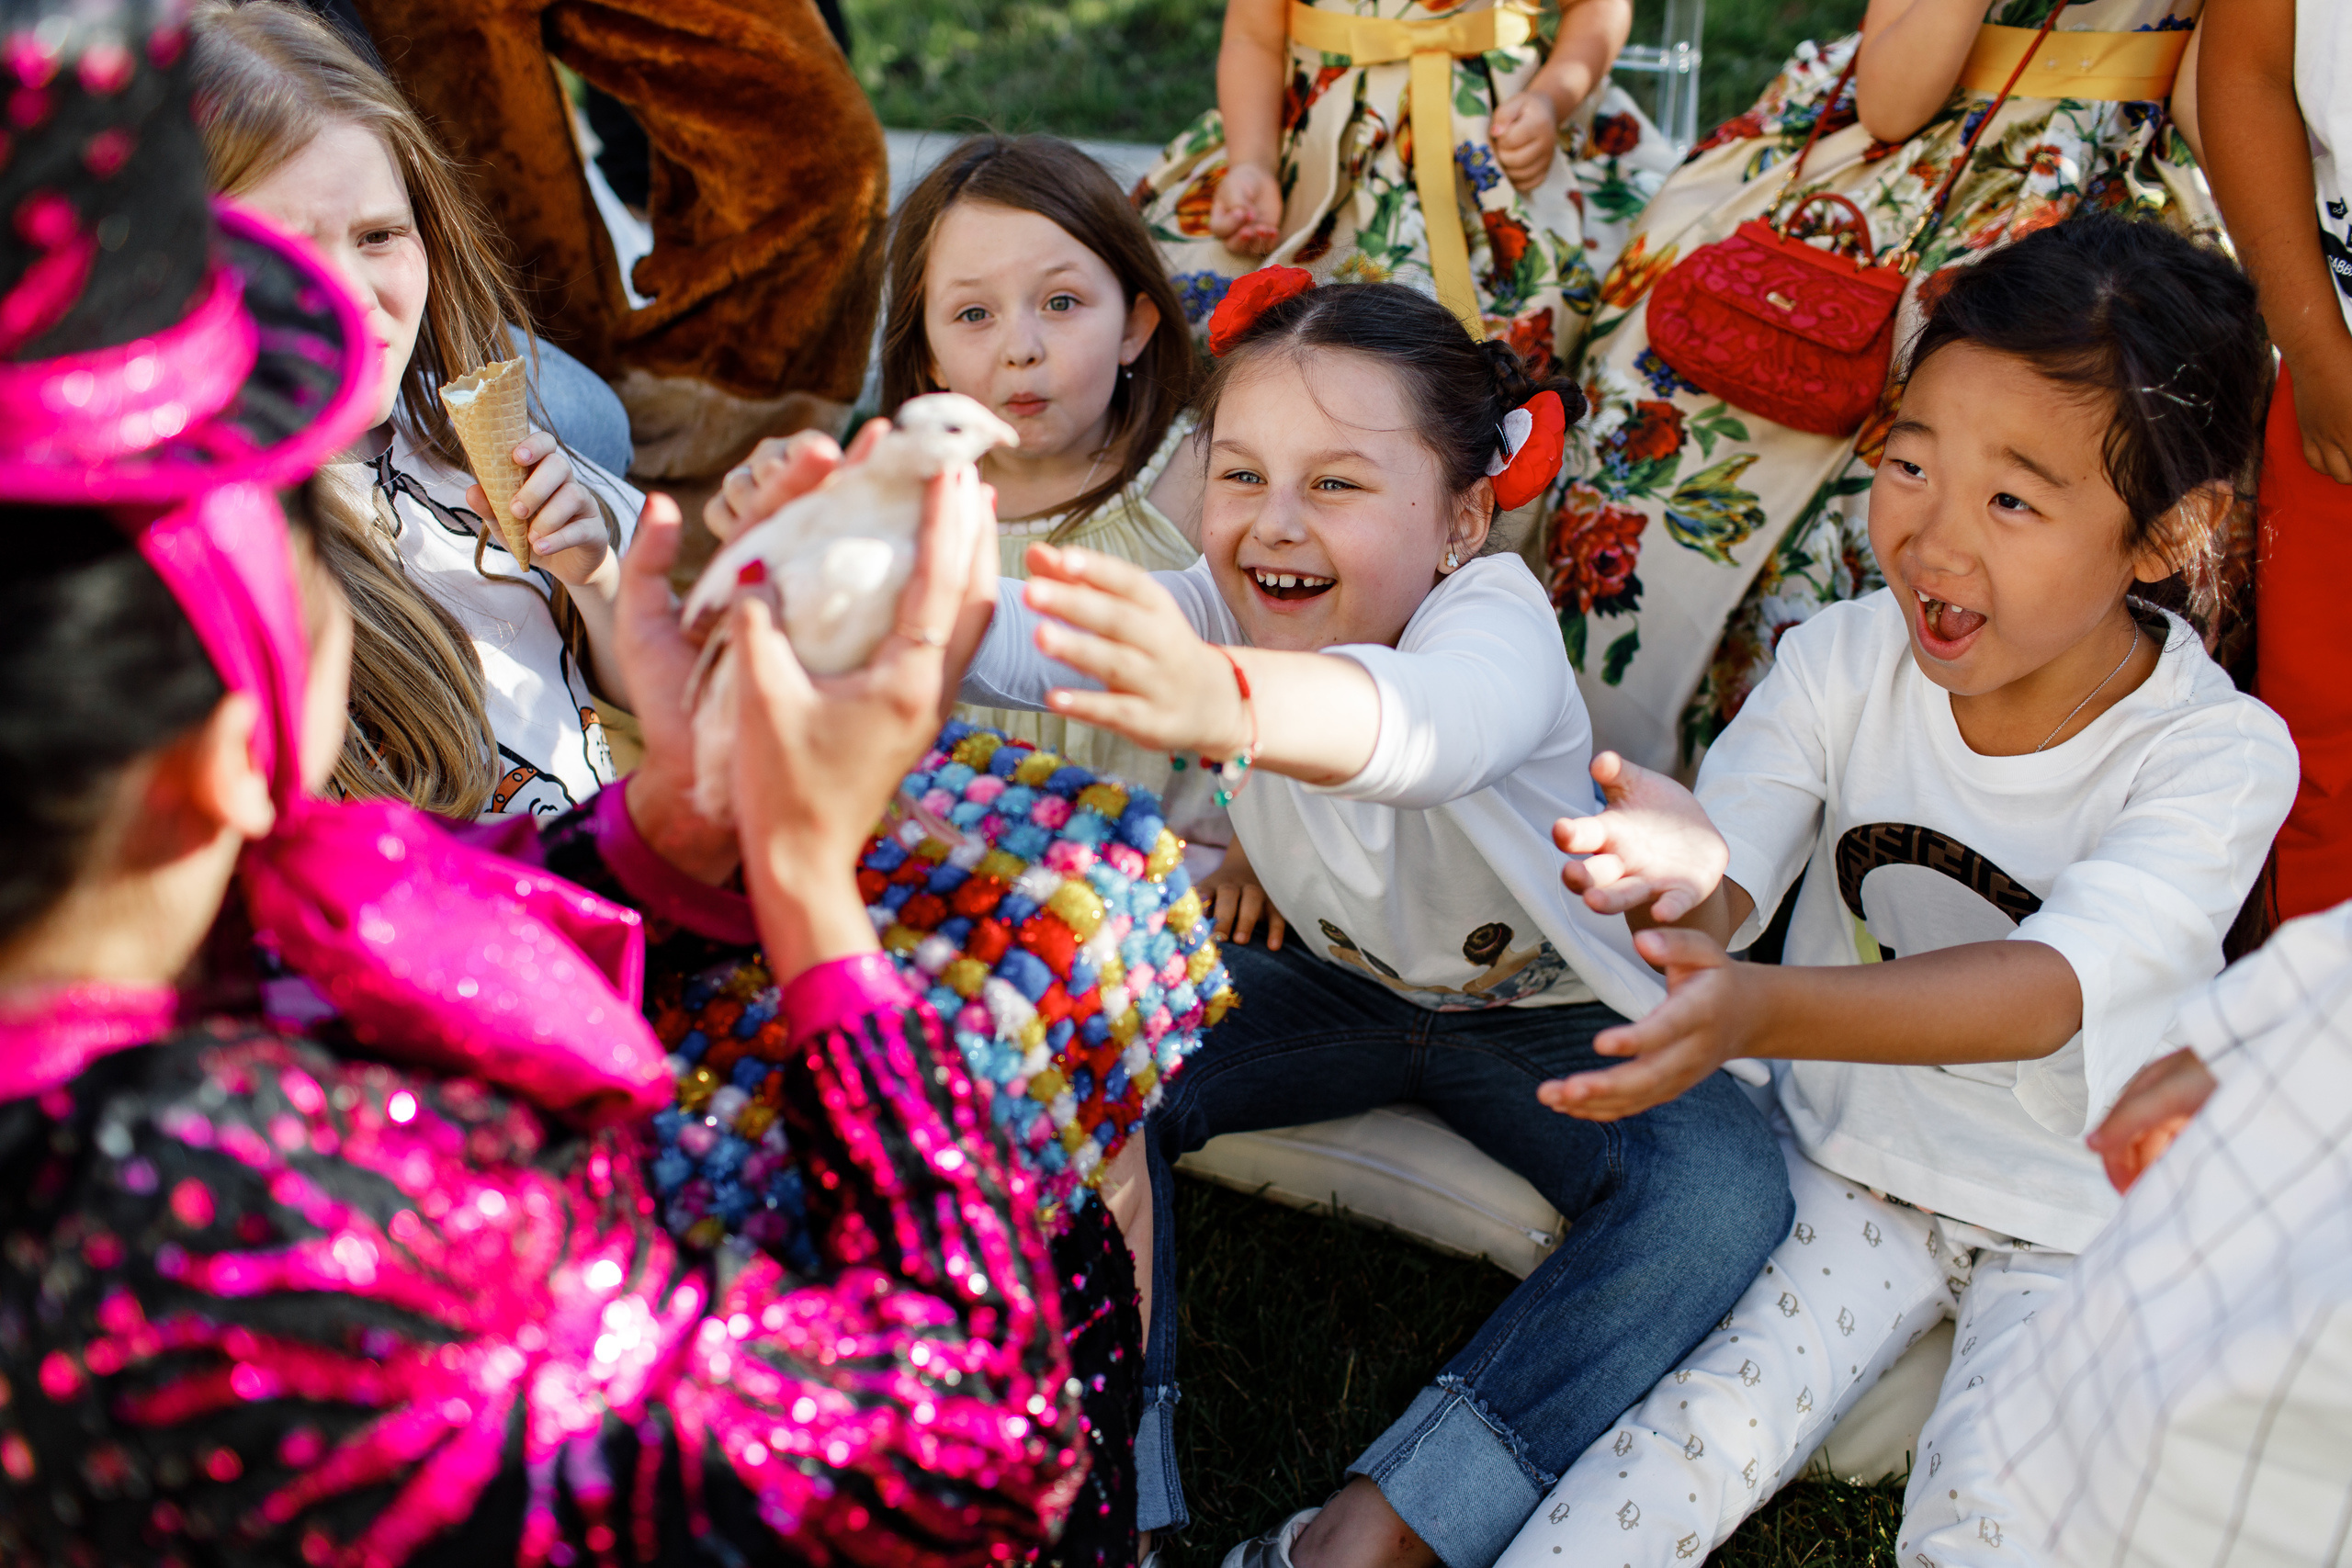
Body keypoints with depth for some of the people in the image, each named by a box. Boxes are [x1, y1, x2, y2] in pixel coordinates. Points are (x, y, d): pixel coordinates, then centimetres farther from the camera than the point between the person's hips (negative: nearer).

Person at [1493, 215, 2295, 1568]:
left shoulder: (2220, 755, -20)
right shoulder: (1845, 662, -12)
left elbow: (2051, 986, -35)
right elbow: (1722, 887, -17)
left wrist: (1764, 1010, -52)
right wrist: (1681, 883, -45)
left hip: (2082, 1216, -1)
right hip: (1851, 1159, 2)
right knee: (1701, 1426, -14)